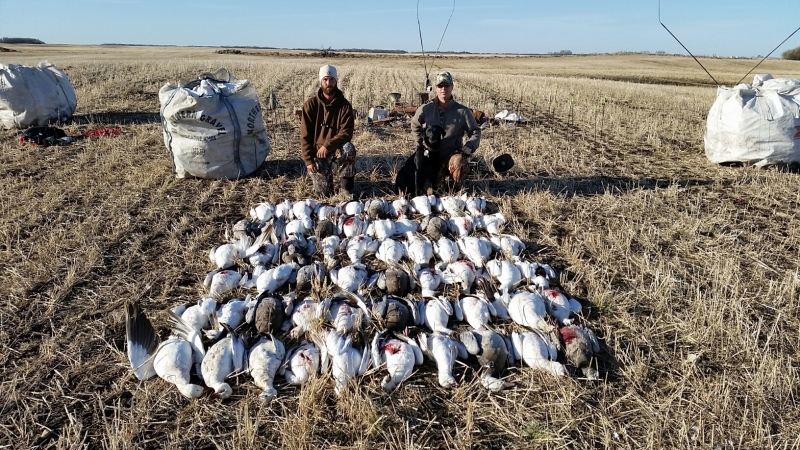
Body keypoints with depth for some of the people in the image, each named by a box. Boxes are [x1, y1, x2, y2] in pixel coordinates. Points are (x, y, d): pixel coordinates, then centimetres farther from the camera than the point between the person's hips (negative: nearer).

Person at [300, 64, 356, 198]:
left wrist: (327, 146, -29)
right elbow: (305, 136, -7)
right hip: (316, 152, 0)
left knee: (349, 148, -35)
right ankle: (326, 173, 27)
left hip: (337, 150, 0)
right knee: (324, 192, -10)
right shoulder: (310, 104, -6)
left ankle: (346, 187, -16)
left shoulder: (345, 105, -7)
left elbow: (346, 133, -15)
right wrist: (308, 160, -14)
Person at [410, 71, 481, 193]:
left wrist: (470, 146, -15)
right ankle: (441, 175, 27)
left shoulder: (462, 111, -5)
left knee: (459, 163, -38)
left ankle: (455, 189, -9)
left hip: (453, 154, -1)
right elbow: (415, 126, 17)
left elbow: (475, 131, 3)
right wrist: (422, 143, 4)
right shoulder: (425, 109, -2)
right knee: (431, 192, -9)